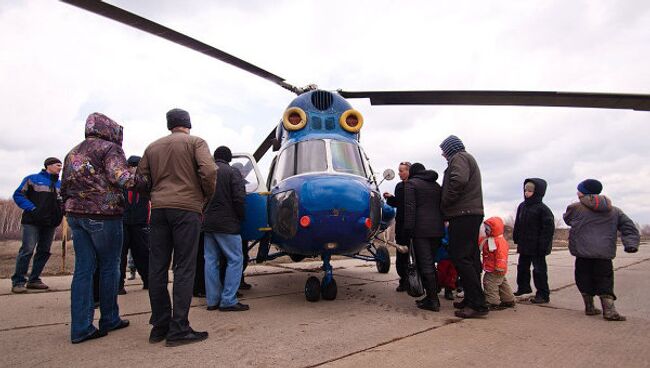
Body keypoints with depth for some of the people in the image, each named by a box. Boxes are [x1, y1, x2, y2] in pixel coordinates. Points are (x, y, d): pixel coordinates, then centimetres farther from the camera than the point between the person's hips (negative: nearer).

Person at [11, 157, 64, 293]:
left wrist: (61, 211, 4)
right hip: (33, 222, -5)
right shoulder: (32, 179, 1)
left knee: (44, 251, 7)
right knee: (27, 250, -10)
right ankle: (18, 281, -2)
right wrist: (32, 208, -13)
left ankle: (34, 279, 17)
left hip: (51, 223, 6)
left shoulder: (60, 184, 16)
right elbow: (18, 195, -1)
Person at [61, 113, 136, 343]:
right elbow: (119, 176, -21)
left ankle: (81, 327, 6)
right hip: (103, 214, -7)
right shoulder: (110, 148, -4)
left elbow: (64, 188, 19)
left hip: (76, 214, 7)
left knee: (83, 268, 6)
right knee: (109, 267, 5)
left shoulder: (73, 152, 19)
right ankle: (109, 320, 16)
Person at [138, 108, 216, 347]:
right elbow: (208, 171, -11)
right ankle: (178, 329, -2)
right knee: (184, 268, -2)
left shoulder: (153, 147, 18)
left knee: (157, 268, 8)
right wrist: (207, 197, 3)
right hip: (187, 208, -5)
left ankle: (159, 326, 16)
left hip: (158, 209, 5)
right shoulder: (195, 142, 3)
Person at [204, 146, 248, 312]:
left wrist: (205, 215, 15)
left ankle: (212, 300, 15)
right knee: (235, 260, 0)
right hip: (227, 224, -6)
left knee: (211, 261, 10)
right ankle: (228, 300, -3)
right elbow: (239, 198, -15)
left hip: (207, 224, 7)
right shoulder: (232, 172, -6)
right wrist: (240, 217, -1)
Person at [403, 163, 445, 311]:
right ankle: (431, 297, 18)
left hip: (421, 230, -7)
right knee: (430, 263, 15)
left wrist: (408, 228, -13)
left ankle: (433, 300, -4)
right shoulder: (437, 185, 22)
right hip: (437, 229, 7)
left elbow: (409, 208, -11)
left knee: (425, 264, -4)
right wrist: (441, 226, 20)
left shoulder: (411, 183, 0)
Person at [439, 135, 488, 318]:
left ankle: (477, 303, -11)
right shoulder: (468, 159, 28)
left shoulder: (459, 158, -3)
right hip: (473, 213, 11)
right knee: (470, 258, 11)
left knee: (460, 258, -11)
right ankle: (472, 299, 17)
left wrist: (444, 204, -13)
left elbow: (458, 181, -23)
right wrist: (447, 207, 17)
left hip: (463, 214, -11)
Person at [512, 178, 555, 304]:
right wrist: (516, 238, 13)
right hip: (524, 244, 7)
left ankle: (543, 294, 10)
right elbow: (518, 224, 15)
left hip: (537, 247, -7)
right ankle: (523, 287, 34)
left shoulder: (543, 209, -14)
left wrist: (543, 244, -19)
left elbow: (548, 228, -16)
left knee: (539, 269, 0)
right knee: (522, 266, 18)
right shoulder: (522, 206, 8)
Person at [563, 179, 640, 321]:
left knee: (585, 280, 9)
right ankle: (609, 310, -3)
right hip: (605, 253, 3)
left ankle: (589, 307, 17)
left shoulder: (575, 208, -1)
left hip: (583, 252, -3)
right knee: (605, 281, 7)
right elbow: (629, 228, 10)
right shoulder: (614, 211, 14)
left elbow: (567, 219, 17)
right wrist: (631, 244, 2)